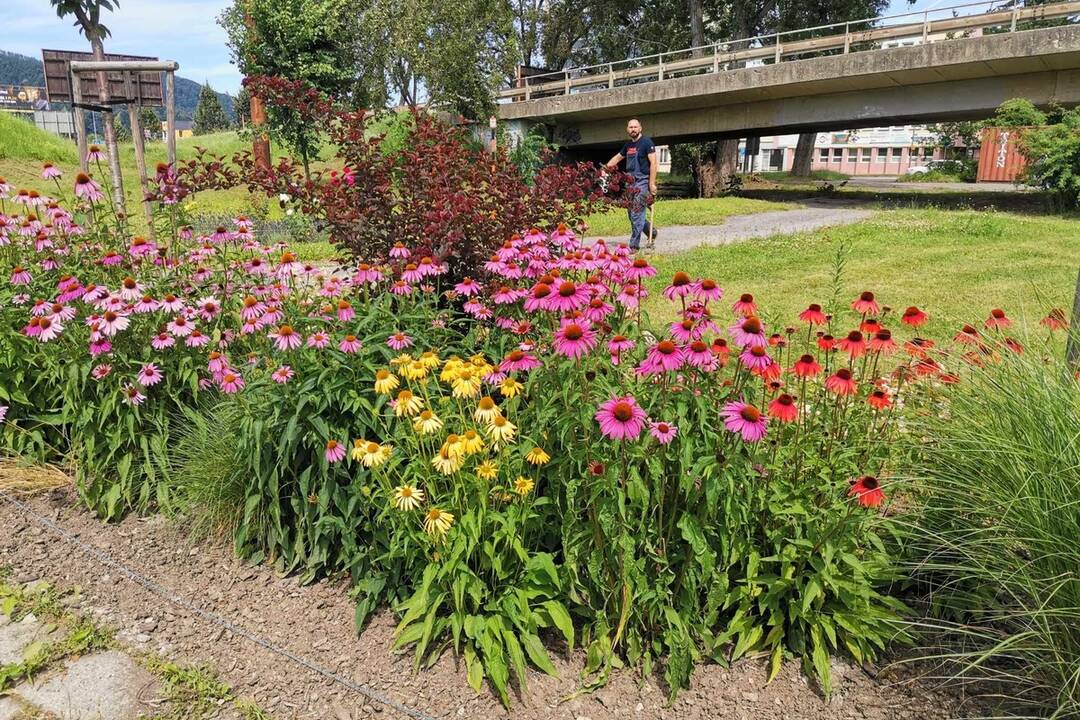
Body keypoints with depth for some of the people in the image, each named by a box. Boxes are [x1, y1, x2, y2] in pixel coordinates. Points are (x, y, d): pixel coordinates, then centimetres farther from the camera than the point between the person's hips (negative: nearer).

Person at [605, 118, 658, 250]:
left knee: (637, 213, -10)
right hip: (630, 181, 8)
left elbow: (653, 163, -11)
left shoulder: (646, 142, -5)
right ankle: (651, 232, 28)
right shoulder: (628, 145, 16)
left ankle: (634, 244, -6)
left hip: (642, 181, -8)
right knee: (631, 212, 9)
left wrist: (652, 183, -18)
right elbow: (617, 157, 30)